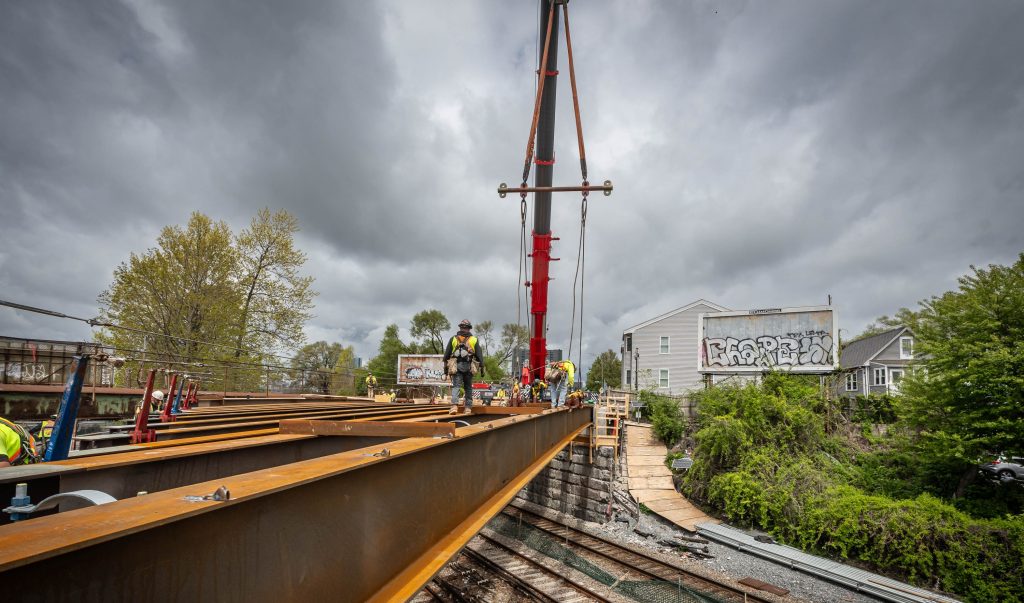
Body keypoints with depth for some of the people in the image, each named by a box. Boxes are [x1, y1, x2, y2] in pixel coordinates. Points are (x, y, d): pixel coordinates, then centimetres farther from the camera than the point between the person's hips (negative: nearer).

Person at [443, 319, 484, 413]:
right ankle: (468, 407, 9)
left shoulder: (453, 339, 11)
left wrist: (445, 367, 17)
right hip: (468, 366, 0)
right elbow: (479, 355, 8)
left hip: (456, 366, 0)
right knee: (468, 387, 11)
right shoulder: (474, 340, 10)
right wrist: (482, 367, 10)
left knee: (456, 386, -3)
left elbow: (446, 354, 11)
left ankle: (454, 405, -21)